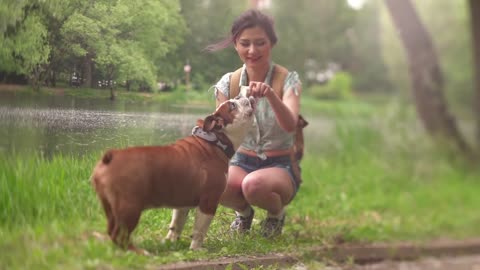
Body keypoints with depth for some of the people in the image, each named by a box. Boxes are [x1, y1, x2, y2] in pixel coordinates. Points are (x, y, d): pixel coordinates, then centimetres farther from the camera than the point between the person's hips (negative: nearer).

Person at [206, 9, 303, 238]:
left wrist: (270, 95, -48)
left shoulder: (288, 80, -11)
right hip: (241, 162, 3)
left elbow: (290, 125, -29)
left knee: (253, 185, -37)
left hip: (280, 166, -2)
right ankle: (243, 211, 5)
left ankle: (276, 213, 0)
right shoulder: (228, 83, -1)